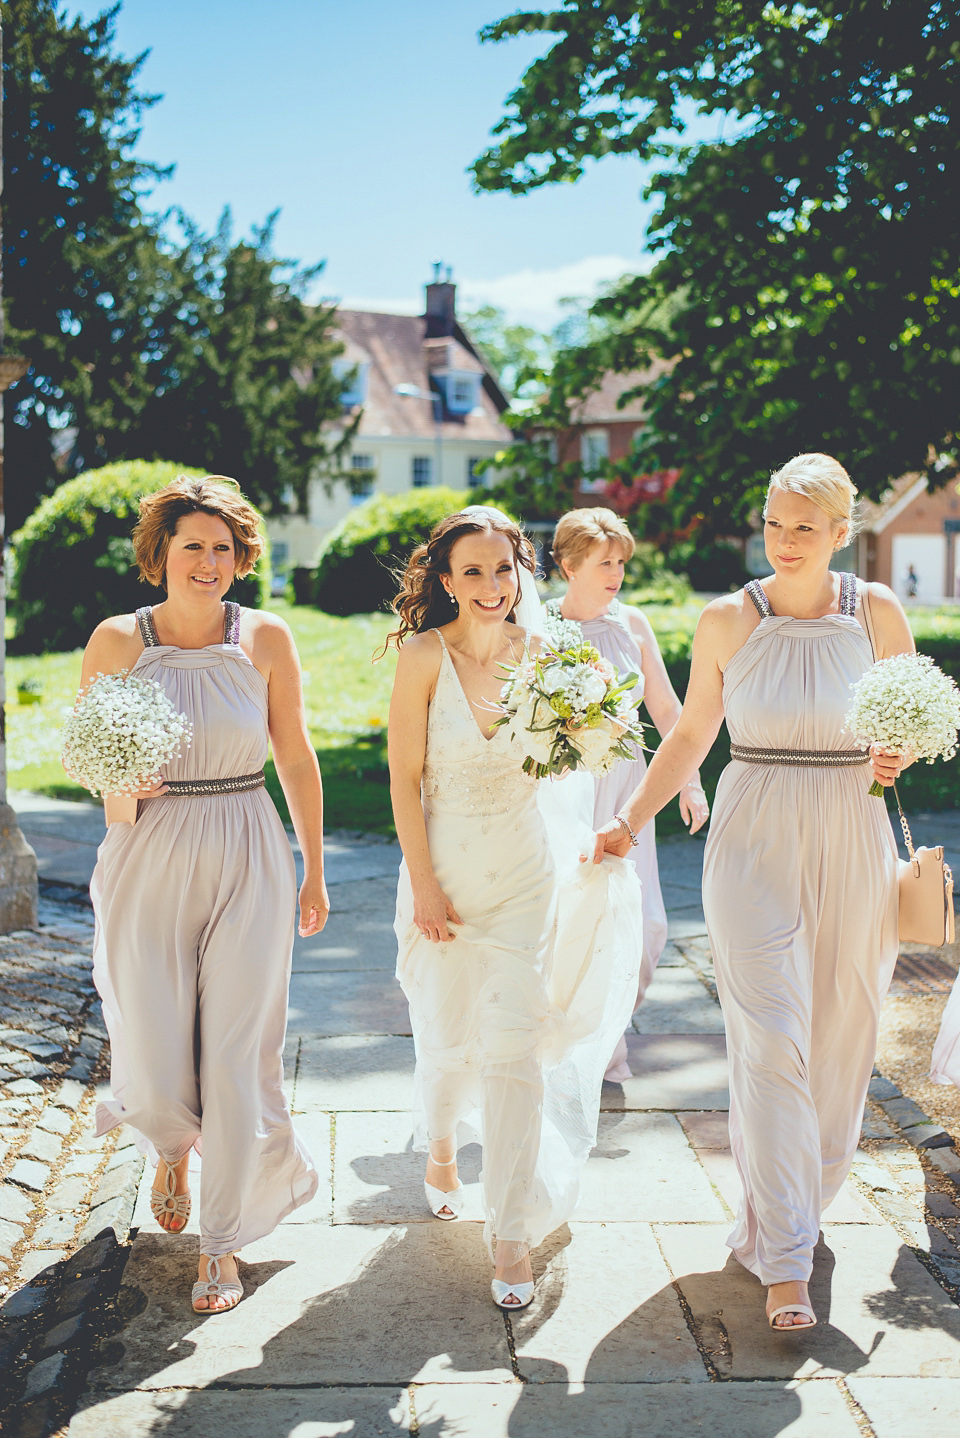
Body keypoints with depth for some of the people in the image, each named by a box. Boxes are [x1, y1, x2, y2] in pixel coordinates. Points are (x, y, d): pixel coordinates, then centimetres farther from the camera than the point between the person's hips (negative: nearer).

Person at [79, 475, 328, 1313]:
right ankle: (172, 1148, 43)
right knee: (154, 1059, 3)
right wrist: (120, 787, -15)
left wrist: (314, 870, 9)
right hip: (149, 864, 0)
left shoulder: (266, 639, -1)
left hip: (248, 865, 0)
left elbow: (297, 758, 6)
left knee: (238, 1053, 2)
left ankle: (222, 1243, 20)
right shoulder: (117, 640, -2)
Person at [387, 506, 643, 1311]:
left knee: (514, 1047, -5)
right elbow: (404, 777, -8)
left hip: (525, 867, 1)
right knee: (448, 1041, 10)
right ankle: (441, 1146, 45)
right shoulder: (423, 655, -10)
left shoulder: (539, 654, -2)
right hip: (444, 863, -1)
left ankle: (513, 1229, 6)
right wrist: (424, 885, -11)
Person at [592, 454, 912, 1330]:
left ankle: (801, 1203, 32)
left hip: (851, 844, 2)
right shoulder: (728, 621, -1)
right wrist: (629, 821, -2)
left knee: (840, 1040, 8)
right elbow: (690, 738, 7)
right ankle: (784, 1261, -1)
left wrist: (897, 760, -8)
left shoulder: (878, 614, 2)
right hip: (754, 843, -2)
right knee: (772, 1043, -8)